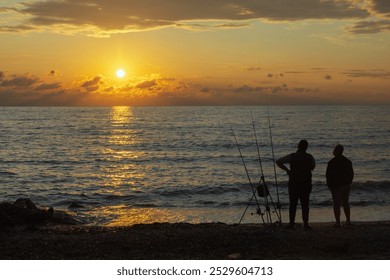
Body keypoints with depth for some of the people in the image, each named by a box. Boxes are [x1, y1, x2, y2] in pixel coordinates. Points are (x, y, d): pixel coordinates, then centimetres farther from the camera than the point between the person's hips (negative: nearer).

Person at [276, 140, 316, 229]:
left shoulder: (292, 156, -4)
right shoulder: (310, 157, -2)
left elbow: (278, 162, -4)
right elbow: (313, 167, 15)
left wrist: (287, 170, -2)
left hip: (293, 184, 0)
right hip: (306, 184, 0)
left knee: (293, 204, 6)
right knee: (305, 204, 4)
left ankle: (291, 222, 7)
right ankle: (305, 223, 1)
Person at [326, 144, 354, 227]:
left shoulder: (332, 162, -13)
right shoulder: (348, 161, 8)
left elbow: (328, 175, -13)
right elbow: (351, 174, 12)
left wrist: (329, 185, -3)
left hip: (337, 186, -6)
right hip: (347, 185, 6)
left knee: (336, 204, -2)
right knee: (346, 203, 17)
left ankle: (338, 222, -4)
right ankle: (348, 220, 19)